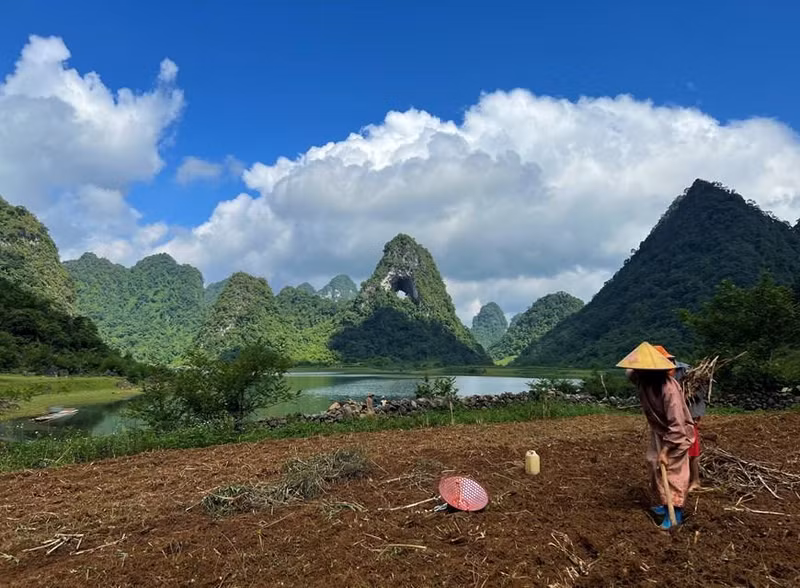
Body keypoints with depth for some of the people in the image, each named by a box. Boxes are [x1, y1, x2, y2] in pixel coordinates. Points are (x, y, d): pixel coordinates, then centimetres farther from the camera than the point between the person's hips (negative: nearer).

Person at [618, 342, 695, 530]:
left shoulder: (669, 388, -36)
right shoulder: (641, 380, -14)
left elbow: (677, 424, -31)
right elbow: (629, 371, 14)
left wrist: (666, 450, -27)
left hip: (676, 434, -7)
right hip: (659, 432, 7)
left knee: (673, 472, 0)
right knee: (656, 466, 13)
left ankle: (676, 513, 12)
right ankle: (665, 504, 30)